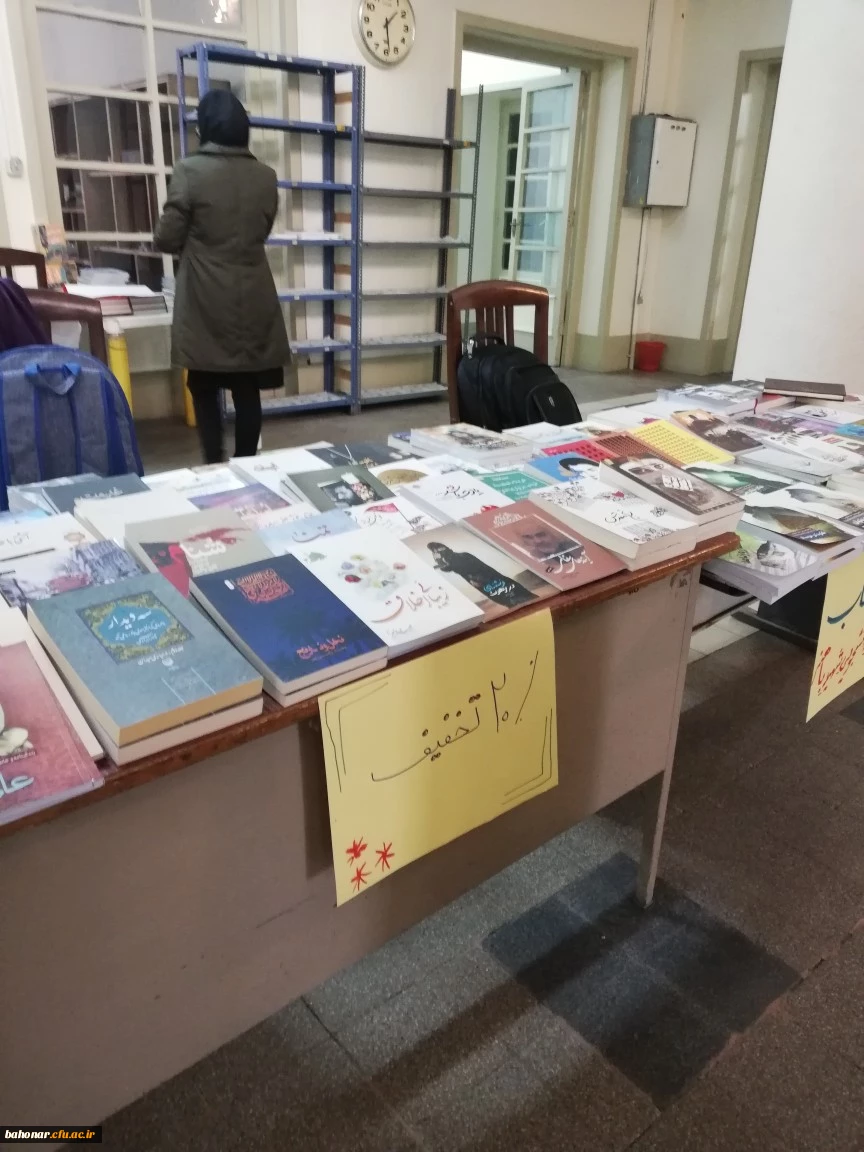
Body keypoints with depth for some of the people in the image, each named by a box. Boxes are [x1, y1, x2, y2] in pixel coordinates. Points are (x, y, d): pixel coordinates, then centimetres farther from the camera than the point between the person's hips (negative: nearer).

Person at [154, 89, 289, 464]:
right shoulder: (265, 176, 3)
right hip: (252, 301, 3)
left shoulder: (190, 170, -8)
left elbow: (166, 238, -5)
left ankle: (214, 469, 9)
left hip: (207, 303, -3)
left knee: (205, 390, 8)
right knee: (248, 389, 8)